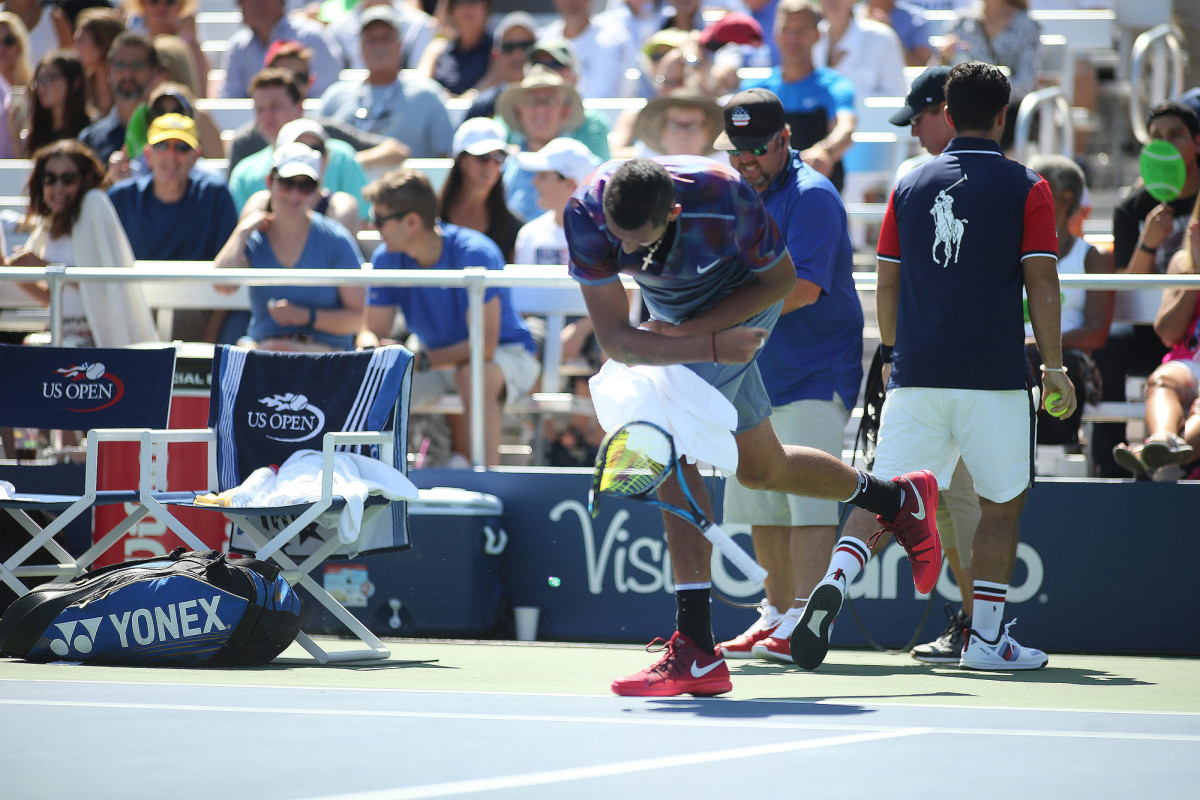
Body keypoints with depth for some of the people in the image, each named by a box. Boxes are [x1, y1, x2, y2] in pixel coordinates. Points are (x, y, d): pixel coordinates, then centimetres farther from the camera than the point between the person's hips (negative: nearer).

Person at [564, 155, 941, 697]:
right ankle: (901, 500, 42)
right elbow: (614, 338, -26)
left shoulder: (724, 199, -37)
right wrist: (712, 347, -38)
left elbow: (780, 279, -16)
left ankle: (695, 654, -20)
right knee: (761, 468, 17)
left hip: (740, 305, -5)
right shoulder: (587, 213, -30)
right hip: (680, 319, 6)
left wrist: (688, 332, -25)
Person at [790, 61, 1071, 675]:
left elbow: (887, 285, 13)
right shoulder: (1025, 187, 0)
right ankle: (985, 637, 10)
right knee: (1002, 504, 11)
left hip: (916, 371, 3)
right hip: (994, 373, -3)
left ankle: (834, 584, -24)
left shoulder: (910, 186, 11)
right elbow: (1041, 285, -5)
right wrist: (1054, 368, 2)